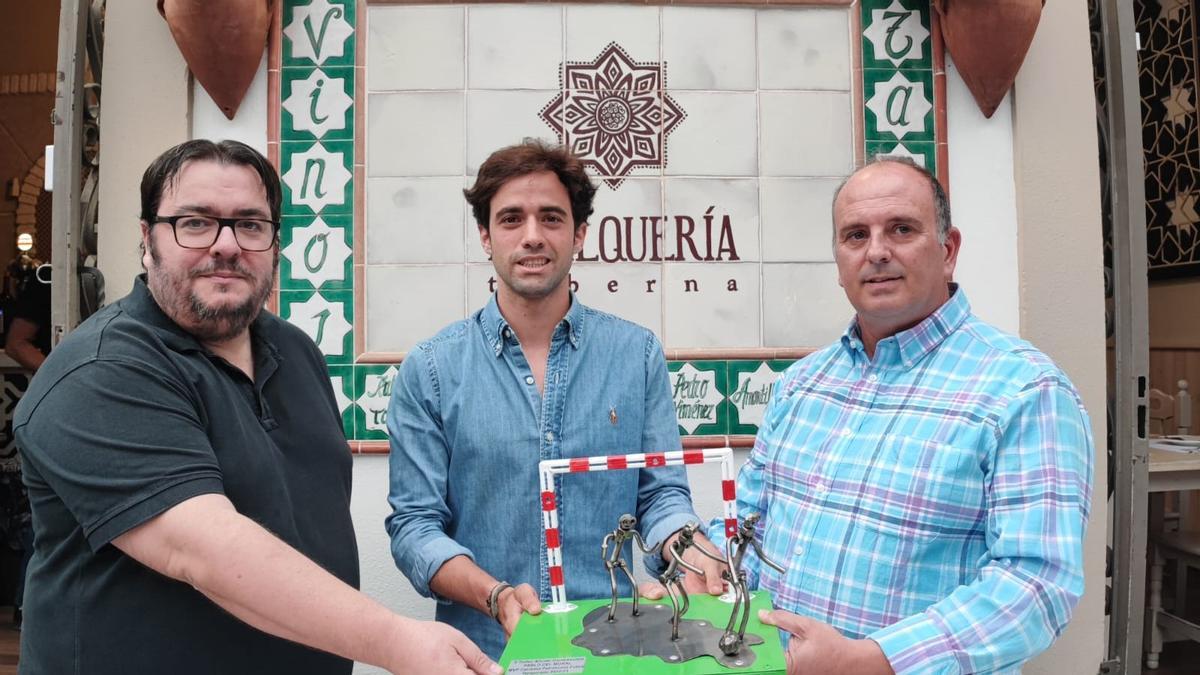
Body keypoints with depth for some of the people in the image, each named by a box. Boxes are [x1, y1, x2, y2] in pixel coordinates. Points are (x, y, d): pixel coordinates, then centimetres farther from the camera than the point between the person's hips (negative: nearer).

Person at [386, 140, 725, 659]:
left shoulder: (637, 354, -3)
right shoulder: (430, 371, -6)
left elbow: (662, 494, 0)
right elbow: (415, 523, -6)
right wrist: (496, 595, -22)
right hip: (485, 648, -1)